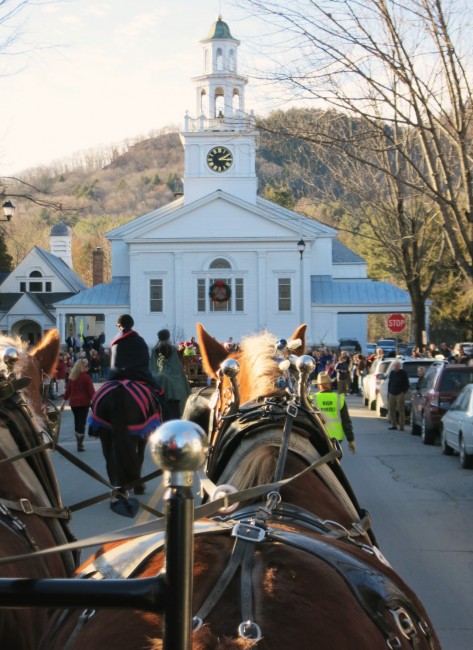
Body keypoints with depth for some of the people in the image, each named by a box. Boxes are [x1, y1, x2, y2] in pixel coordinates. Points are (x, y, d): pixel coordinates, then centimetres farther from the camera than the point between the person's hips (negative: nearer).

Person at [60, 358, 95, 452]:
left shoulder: (71, 377, 6)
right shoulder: (86, 377, -10)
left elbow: (68, 391, 11)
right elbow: (91, 391, -12)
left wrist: (63, 403, 16)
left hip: (73, 402, 5)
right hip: (84, 403, -5)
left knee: (77, 422, 17)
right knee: (82, 423, -2)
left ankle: (79, 443, 25)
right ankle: (80, 445, -4)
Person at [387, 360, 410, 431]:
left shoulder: (403, 373, -1)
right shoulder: (392, 373, 15)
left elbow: (407, 384, -1)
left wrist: (404, 392, -10)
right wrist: (388, 392, 14)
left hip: (400, 394, -6)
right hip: (392, 394, 6)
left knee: (400, 410, -7)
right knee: (391, 410, 4)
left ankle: (401, 426, -4)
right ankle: (394, 425, 12)